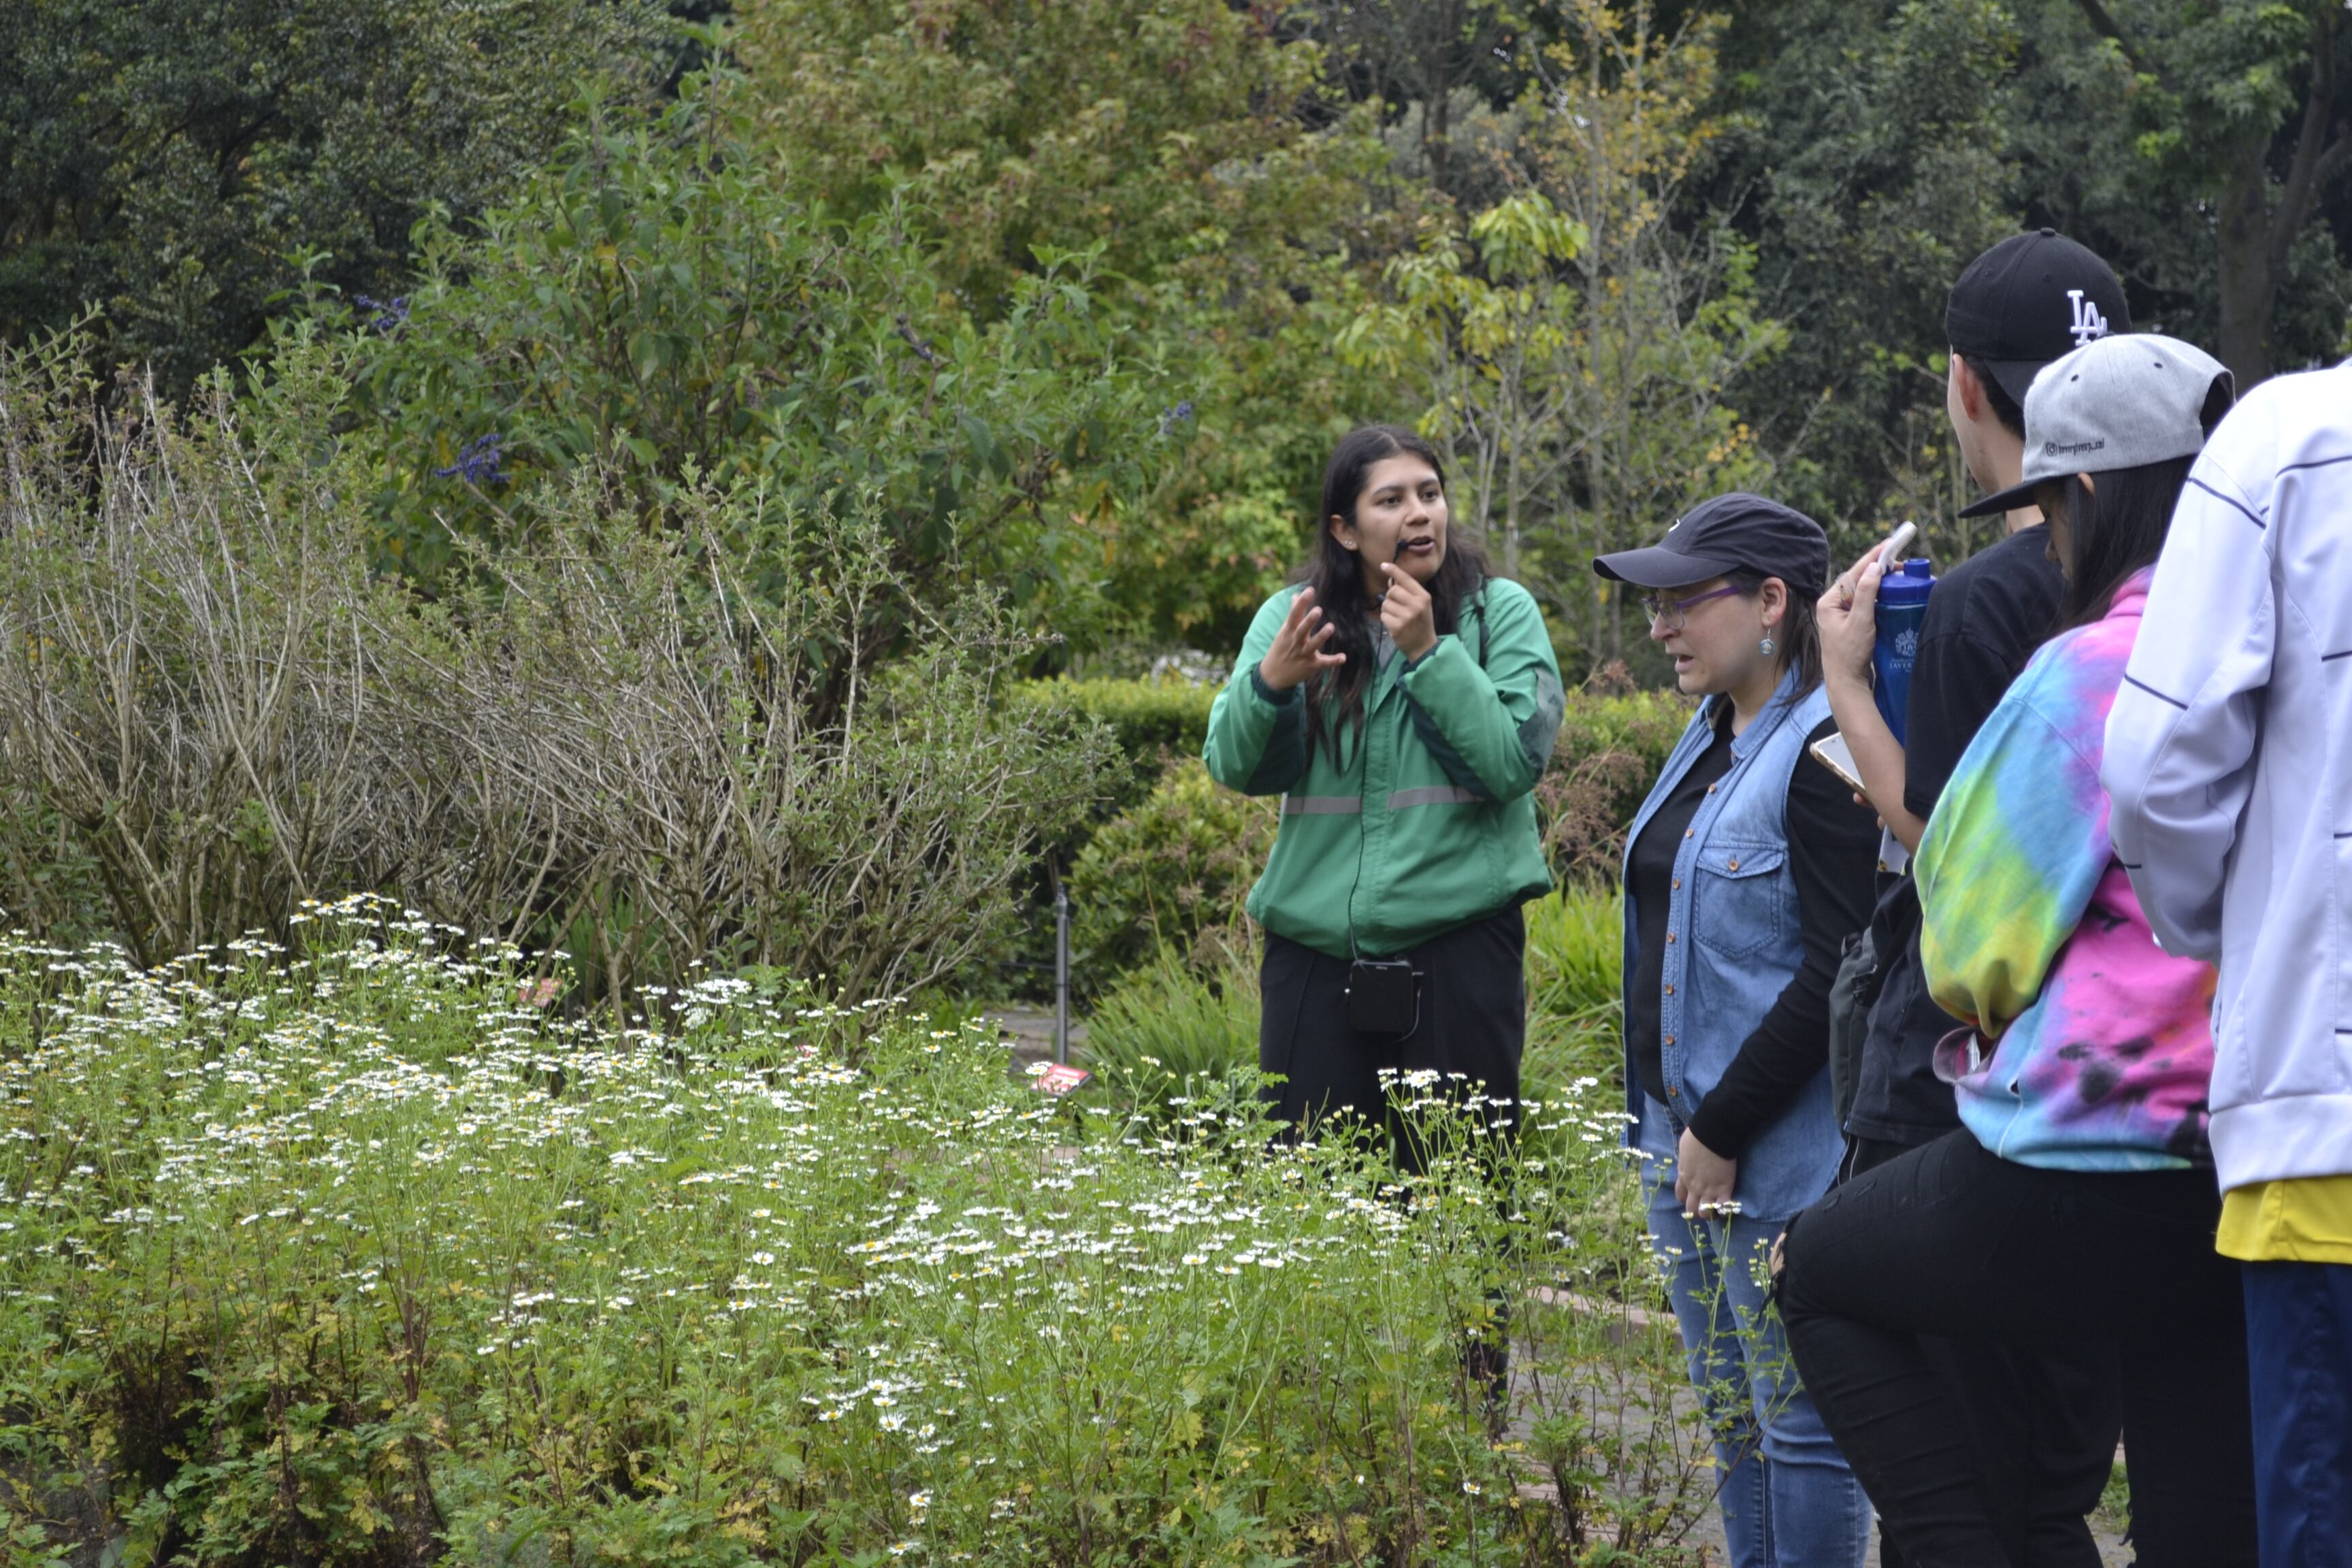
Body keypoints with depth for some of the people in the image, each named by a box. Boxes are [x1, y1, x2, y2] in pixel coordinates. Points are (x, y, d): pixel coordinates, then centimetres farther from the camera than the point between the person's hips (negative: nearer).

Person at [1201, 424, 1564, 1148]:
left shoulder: (1500, 612, 1)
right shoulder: (1292, 617, 6)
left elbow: (1517, 762, -10)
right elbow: (1232, 766, -2)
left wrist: (1429, 652, -16)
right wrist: (1269, 682, -22)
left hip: (1459, 943, -2)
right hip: (1315, 945, 2)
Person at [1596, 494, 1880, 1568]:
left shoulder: (1823, 750, -16)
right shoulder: (1711, 738, 13)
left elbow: (1838, 966, -21)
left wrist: (1724, 1132, -18)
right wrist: (1672, 1123, 13)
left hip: (1780, 1156, -10)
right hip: (1684, 1132, 10)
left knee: (1797, 1418, -3)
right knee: (1729, 1413, 16)